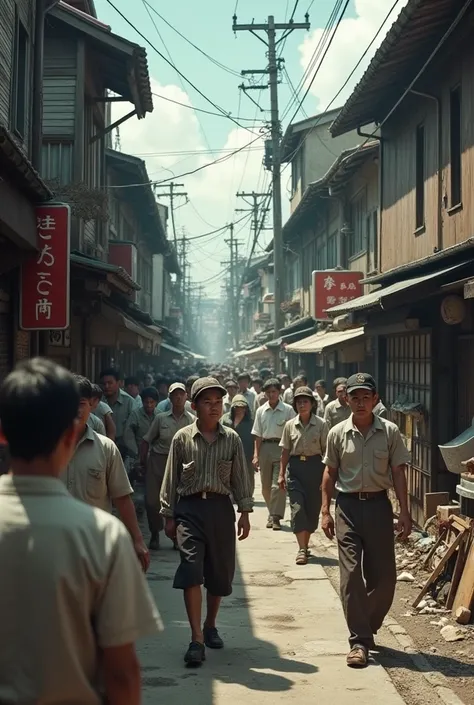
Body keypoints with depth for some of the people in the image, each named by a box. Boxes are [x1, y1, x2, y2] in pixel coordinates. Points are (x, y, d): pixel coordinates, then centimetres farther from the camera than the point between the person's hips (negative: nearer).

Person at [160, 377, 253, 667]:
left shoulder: (232, 439, 6)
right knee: (191, 570, -13)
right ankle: (197, 640, -12)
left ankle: (210, 626, 31)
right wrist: (169, 515, 5)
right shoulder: (182, 438, 2)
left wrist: (245, 512, 3)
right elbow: (171, 479, 6)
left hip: (221, 507, 2)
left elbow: (240, 478, 9)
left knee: (220, 572, 9)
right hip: (190, 507, -2)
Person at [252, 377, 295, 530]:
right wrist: (256, 455, 4)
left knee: (278, 485, -10)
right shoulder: (261, 411, 8)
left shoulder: (287, 410, -2)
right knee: (266, 486, 10)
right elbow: (258, 435, 10)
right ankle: (272, 513, 27)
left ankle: (275, 517, -6)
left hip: (282, 448, -4)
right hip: (265, 448, 4)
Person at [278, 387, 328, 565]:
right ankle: (302, 549, -10)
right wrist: (281, 474, 5)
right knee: (297, 507, -9)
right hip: (295, 467, 1)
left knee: (312, 508, 6)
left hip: (314, 466, -1)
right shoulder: (290, 425, 4)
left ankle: (305, 545, 23)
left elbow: (326, 451, -1)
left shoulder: (321, 425, -2)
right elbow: (285, 451, 8)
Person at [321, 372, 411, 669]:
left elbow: (398, 473, 1)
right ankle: (360, 641, 2)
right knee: (351, 574, -4)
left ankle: (367, 628, 28)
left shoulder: (390, 432, -2)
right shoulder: (337, 433, 0)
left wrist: (405, 511, -5)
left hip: (378, 505, 1)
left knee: (384, 575, 5)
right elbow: (330, 473, 6)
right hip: (348, 506, 0)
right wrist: (326, 511, 1)